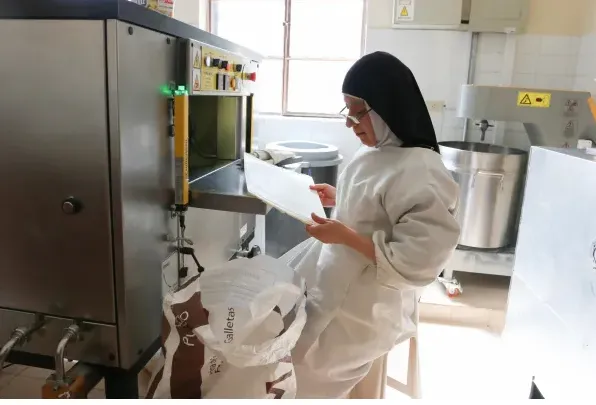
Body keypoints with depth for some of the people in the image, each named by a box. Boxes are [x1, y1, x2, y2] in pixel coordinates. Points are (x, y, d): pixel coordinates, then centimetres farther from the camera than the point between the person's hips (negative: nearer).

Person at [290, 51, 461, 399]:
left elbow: (419, 262, -29)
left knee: (309, 378, 12)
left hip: (366, 312, -7)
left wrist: (346, 237, -29)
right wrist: (338, 199, 2)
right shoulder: (376, 152, 0)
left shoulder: (419, 173, -29)